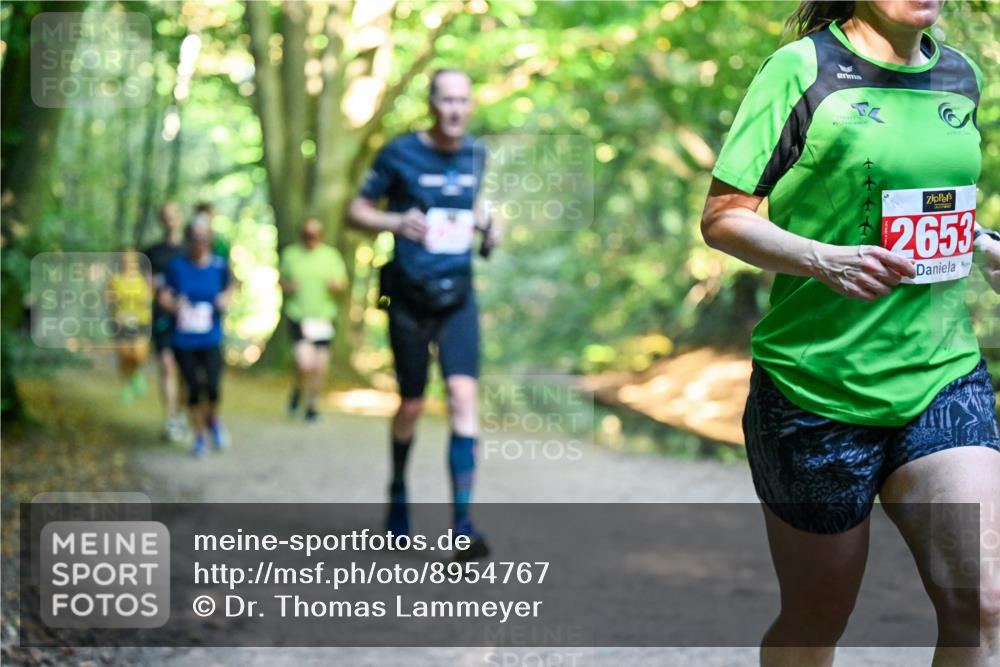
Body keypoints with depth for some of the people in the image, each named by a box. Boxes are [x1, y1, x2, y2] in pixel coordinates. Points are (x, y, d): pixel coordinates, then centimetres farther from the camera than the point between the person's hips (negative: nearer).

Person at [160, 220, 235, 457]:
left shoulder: (219, 265, -1)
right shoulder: (177, 266, -2)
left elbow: (229, 287, 16)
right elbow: (165, 295, 6)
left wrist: (226, 299, -5)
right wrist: (173, 304, -14)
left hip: (211, 339, 0)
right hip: (184, 340, 1)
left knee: (213, 387, -15)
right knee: (194, 389, 2)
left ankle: (213, 420, 17)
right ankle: (199, 435, 23)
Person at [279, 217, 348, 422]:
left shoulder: (330, 255, 6)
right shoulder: (290, 254, 6)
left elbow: (343, 281, 8)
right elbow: (282, 279, 16)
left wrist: (335, 284, -14)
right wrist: (288, 286, -7)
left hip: (324, 317, 2)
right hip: (298, 317, -2)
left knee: (320, 365, 2)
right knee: (305, 363, -18)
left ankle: (311, 403, 23)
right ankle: (297, 390, 14)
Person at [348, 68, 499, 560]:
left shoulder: (474, 155, 5)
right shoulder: (400, 153, -7)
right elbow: (356, 211, -2)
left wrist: (486, 224, 4)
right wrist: (396, 222, -21)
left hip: (458, 299, 2)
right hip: (409, 298, -2)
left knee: (464, 396, -14)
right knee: (412, 406, 8)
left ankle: (463, 527, -16)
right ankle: (397, 492, 38)